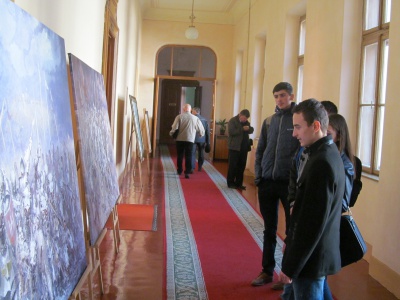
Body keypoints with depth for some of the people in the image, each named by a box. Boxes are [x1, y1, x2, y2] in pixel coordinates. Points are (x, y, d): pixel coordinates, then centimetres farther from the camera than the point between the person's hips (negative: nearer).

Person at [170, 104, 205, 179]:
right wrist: (201, 134, 28)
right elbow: (201, 129, 7)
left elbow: (174, 127, -11)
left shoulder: (179, 117, -4)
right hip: (190, 140, 0)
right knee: (188, 156, 2)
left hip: (180, 139, 0)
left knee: (180, 156, 14)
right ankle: (187, 172, -6)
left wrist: (171, 133, 8)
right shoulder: (195, 118, 1)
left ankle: (179, 171, 24)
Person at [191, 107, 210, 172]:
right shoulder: (204, 119, 6)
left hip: (193, 139, -4)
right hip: (202, 139, 4)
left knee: (192, 154, -2)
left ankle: (192, 168, -10)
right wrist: (207, 141, 13)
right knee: (201, 154, 16)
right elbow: (207, 131, 8)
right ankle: (199, 167, 23)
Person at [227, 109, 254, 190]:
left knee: (241, 166, 8)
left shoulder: (246, 122, 16)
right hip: (234, 147, -6)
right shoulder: (232, 121, -6)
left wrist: (248, 128, -10)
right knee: (232, 166, 0)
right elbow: (231, 132, -19)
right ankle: (231, 183, 7)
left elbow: (251, 130, 12)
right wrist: (242, 129, -22)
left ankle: (238, 183, 15)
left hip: (244, 148, 6)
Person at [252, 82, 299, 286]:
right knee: (269, 230, 13)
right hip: (267, 182, 5)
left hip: (290, 183, -4)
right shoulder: (269, 121, 10)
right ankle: (267, 271, 24)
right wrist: (258, 174, 4)